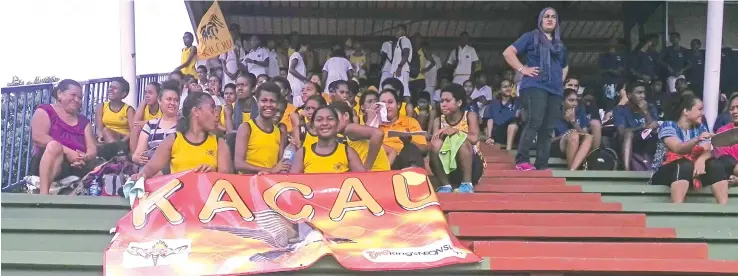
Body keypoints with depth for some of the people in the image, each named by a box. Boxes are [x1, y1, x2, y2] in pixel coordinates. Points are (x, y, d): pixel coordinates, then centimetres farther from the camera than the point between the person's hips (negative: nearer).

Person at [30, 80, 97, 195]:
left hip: (78, 167, 4)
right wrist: (67, 152, -19)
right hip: (46, 162, -4)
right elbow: (38, 137, -7)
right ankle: (43, 194, -45)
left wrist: (86, 158, -15)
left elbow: (92, 149, 10)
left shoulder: (83, 121, 23)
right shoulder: (45, 111, 12)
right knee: (54, 145, -36)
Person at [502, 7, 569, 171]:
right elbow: (508, 52, -2)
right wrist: (522, 69, -10)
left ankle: (542, 165, 4)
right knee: (534, 123, -21)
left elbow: (565, 65, 39)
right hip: (535, 86, -6)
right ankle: (522, 160, -20)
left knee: (548, 129, 2)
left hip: (555, 90, 6)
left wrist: (561, 79, 19)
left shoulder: (560, 44, 24)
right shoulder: (531, 37, 7)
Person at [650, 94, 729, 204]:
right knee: (685, 165, -36)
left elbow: (708, 150, -3)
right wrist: (697, 140, -42)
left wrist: (701, 160, -28)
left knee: (716, 165, -22)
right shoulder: (668, 125, -5)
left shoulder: (701, 127, 12)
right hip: (666, 173, -5)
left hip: (692, 171, 5)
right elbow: (677, 148, -22)